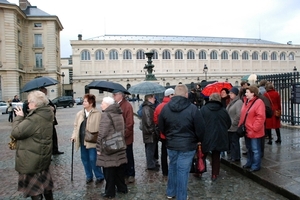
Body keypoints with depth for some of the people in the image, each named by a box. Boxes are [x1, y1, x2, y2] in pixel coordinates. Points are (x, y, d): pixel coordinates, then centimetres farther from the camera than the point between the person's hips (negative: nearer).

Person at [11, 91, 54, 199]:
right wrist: (23, 117, 3)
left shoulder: (34, 119, -27)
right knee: (44, 181, 24)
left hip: (32, 160, -9)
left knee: (33, 187, 8)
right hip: (43, 156, 9)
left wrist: (19, 117, -11)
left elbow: (16, 132, -21)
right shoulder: (46, 115, 2)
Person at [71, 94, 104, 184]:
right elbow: (76, 125, 14)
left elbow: (100, 127, -11)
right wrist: (74, 135, 2)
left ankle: (99, 176, 18)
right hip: (82, 140, 6)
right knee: (84, 158, 14)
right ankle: (89, 176, 32)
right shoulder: (79, 114, 7)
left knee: (93, 159, -2)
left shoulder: (97, 114, -10)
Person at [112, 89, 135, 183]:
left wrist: (124, 134, -19)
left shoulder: (127, 106, -16)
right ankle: (124, 172, 34)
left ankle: (130, 174, 23)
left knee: (128, 156, 8)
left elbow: (129, 123, -20)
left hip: (126, 138, -7)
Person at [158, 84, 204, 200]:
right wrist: (199, 140, 9)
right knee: (183, 171, 6)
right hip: (187, 146, -4)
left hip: (171, 145, 4)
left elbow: (161, 127, 7)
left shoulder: (165, 108, -2)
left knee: (172, 168, 20)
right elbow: (200, 129, -11)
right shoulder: (192, 108, -16)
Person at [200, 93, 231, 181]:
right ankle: (214, 175, 21)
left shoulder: (203, 109, -10)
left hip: (206, 137, -2)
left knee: (202, 155, 15)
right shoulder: (223, 110, -1)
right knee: (216, 157, 15)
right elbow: (229, 124, 8)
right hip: (219, 138, 2)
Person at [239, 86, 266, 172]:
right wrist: (240, 125, 10)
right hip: (247, 131, 9)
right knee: (249, 148, 21)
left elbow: (260, 117, -22)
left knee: (255, 150, 3)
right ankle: (249, 163, 36)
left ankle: (256, 166, 16)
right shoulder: (246, 101, 11)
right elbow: (242, 115, 17)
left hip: (254, 132, -9)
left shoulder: (259, 102, -16)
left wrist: (254, 129, -21)